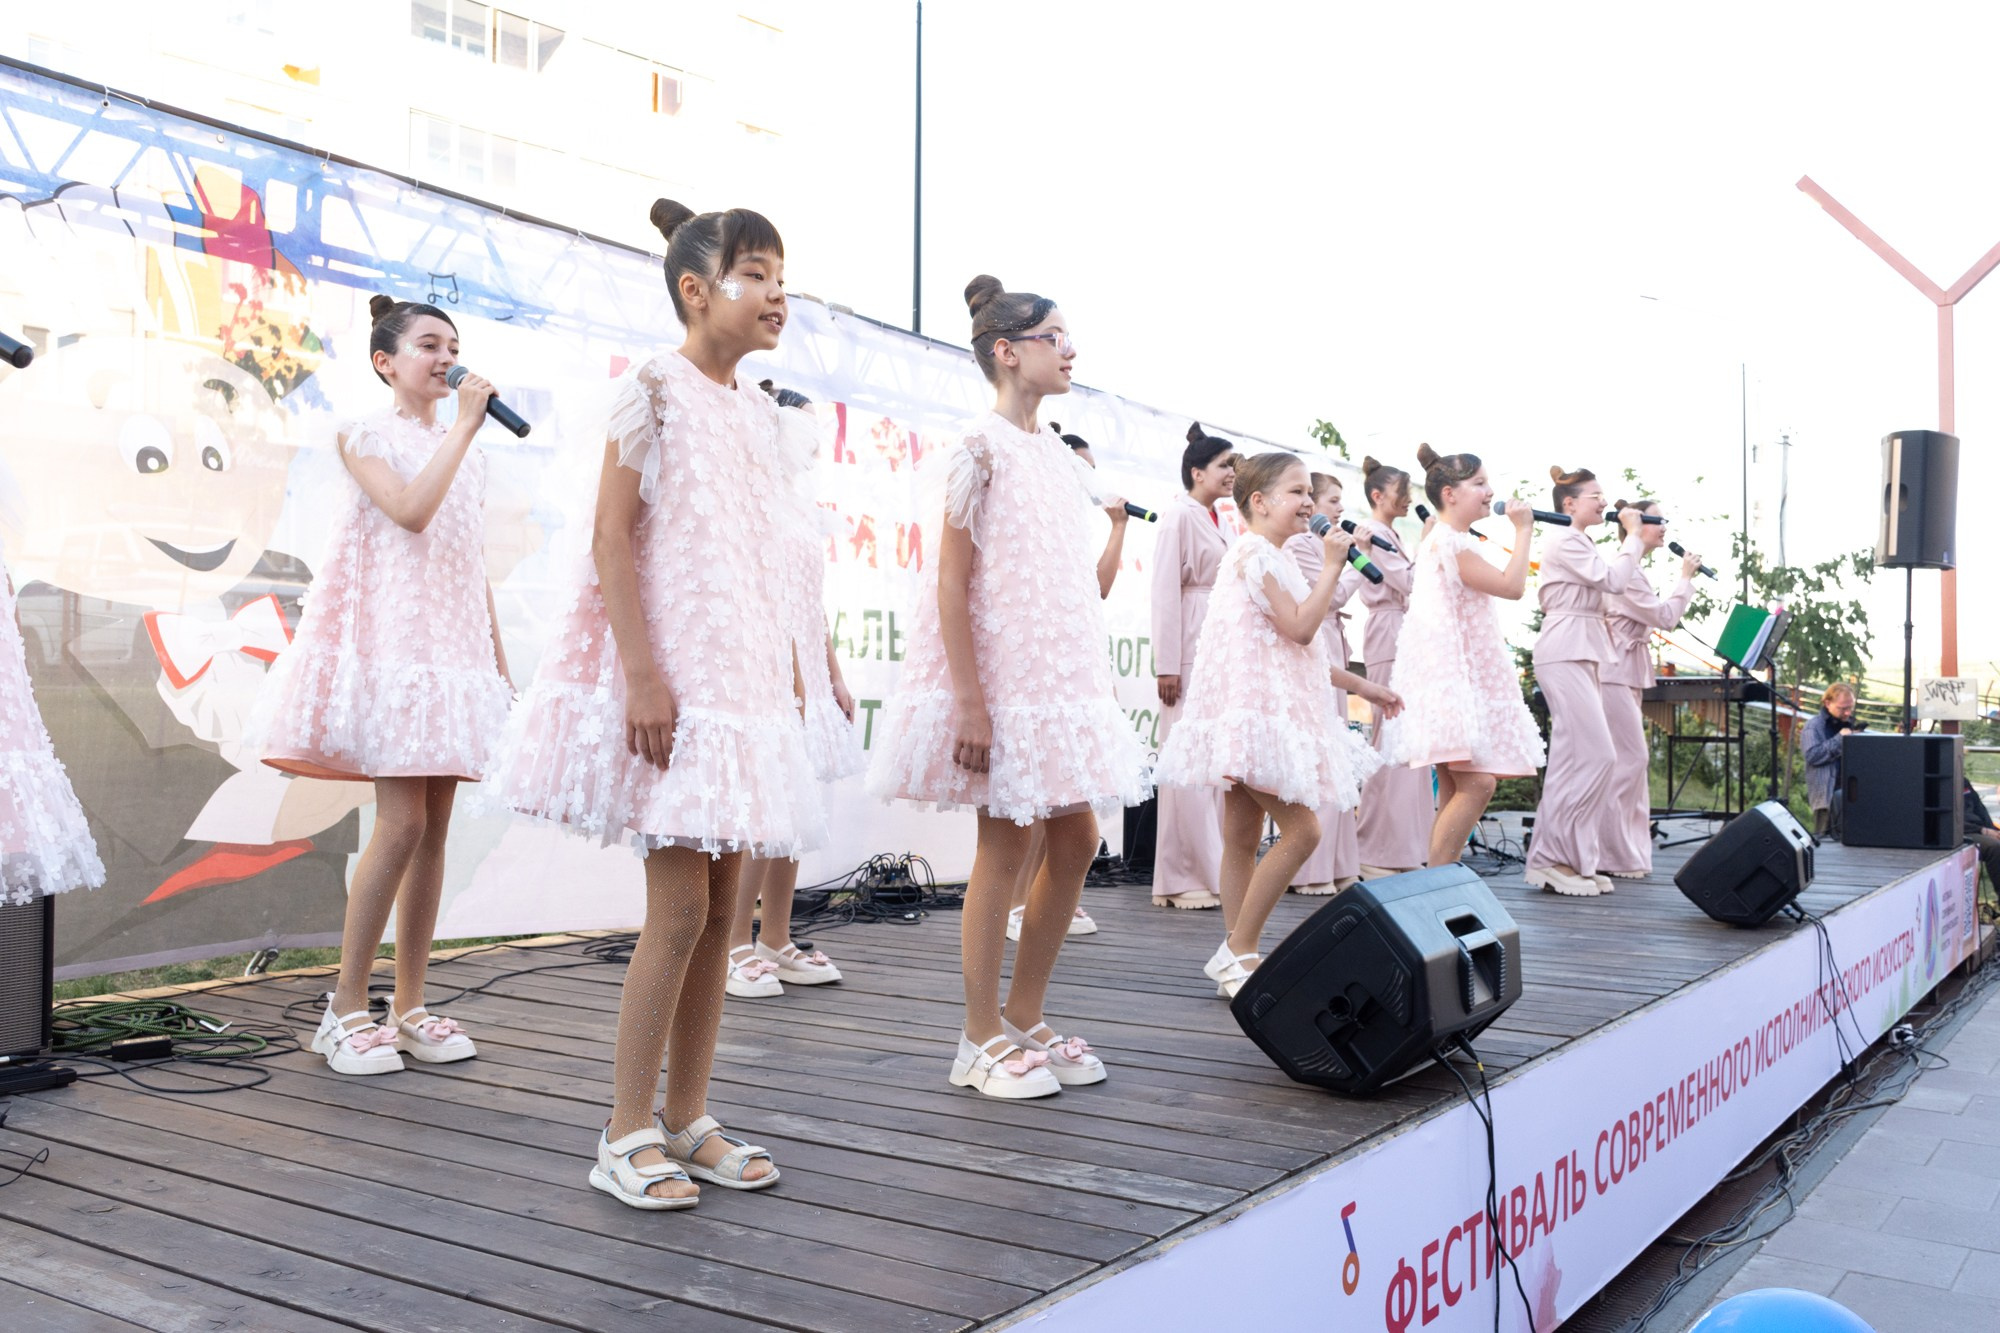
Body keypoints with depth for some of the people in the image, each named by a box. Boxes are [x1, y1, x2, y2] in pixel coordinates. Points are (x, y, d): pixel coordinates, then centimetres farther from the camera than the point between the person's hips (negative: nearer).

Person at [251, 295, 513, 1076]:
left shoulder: (465, 452, 18)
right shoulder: (366, 435, 1)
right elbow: (411, 511, -19)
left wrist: (499, 662, 15)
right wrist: (464, 428, -12)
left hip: (453, 649, 6)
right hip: (391, 642, -6)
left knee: (435, 828, 3)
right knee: (401, 823, -13)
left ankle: (409, 1006, 10)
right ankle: (346, 1006, -1)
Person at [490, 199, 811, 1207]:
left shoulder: (757, 407, 14)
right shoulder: (654, 389, -6)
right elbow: (611, 536, -12)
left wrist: (786, 672, 15)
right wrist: (643, 673, -19)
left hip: (742, 667, 7)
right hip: (672, 667, -7)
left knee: (721, 906, 8)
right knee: (680, 907, -7)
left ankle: (687, 1120, 19)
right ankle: (626, 1134, 7)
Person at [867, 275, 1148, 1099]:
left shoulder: (1060, 457, 14)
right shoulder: (981, 449, -10)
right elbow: (952, 580, -14)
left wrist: (1088, 688, 14)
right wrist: (970, 701, -20)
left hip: (1062, 673, 8)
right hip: (999, 669, -8)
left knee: (1077, 841, 8)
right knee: (1006, 845, -2)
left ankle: (1025, 1016, 22)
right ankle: (981, 1038, 11)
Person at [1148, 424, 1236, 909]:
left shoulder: (1215, 520, 18)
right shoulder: (1179, 515, -7)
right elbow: (1165, 590, -13)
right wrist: (1166, 665, -18)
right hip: (1189, 651, -8)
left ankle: (1210, 872, 15)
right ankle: (1182, 879, 1)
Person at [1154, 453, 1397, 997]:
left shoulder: (1272, 558, 21)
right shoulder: (1254, 552, -10)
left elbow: (1299, 650, 25)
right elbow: (1301, 628, -17)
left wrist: (1360, 686, 25)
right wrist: (1332, 565, -8)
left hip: (1276, 706, 10)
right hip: (1253, 707, -10)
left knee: (1244, 837, 9)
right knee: (1301, 830, -13)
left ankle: (1237, 959, 12)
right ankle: (1238, 951, -6)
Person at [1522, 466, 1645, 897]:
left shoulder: (1582, 543, 22)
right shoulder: (1564, 542, -9)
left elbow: (1611, 580, 20)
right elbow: (1611, 579, -15)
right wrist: (1633, 534, -6)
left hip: (1583, 655, 11)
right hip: (1565, 654, -11)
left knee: (1579, 757, 8)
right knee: (1592, 755, -14)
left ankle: (1576, 858, 11)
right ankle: (1550, 858, -11)